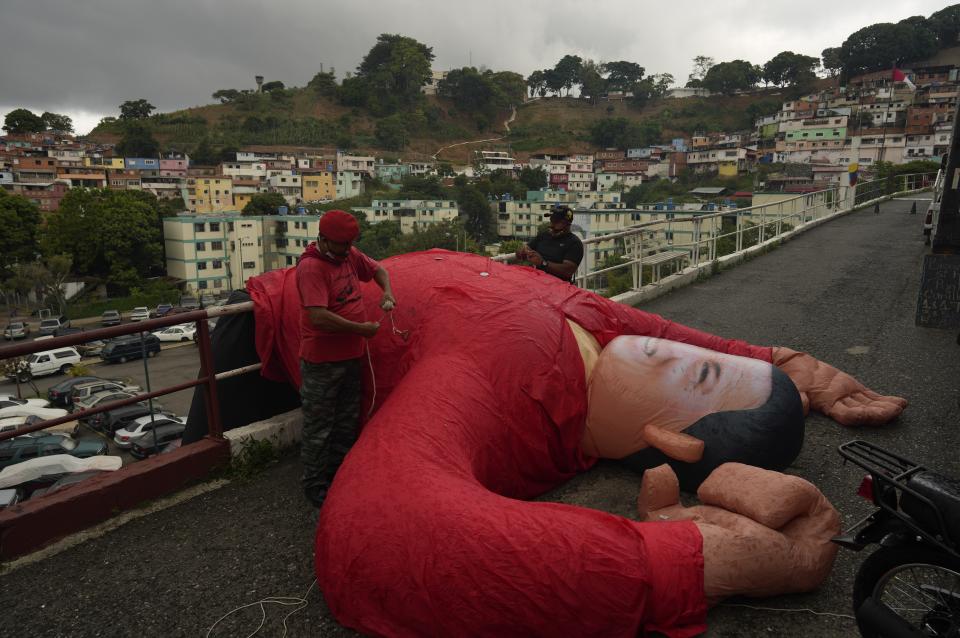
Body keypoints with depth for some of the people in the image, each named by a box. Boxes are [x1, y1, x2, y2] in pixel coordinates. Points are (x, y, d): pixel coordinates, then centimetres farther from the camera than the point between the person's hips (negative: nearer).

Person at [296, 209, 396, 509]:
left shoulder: (350, 256, 5)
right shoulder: (311, 267, -20)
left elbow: (378, 270, 22)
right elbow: (319, 317, -30)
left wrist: (387, 293, 1)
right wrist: (362, 329, -20)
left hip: (350, 357, 8)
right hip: (321, 363, -8)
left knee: (347, 422, 19)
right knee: (319, 427, 5)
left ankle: (339, 474, 35)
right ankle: (314, 485, 20)